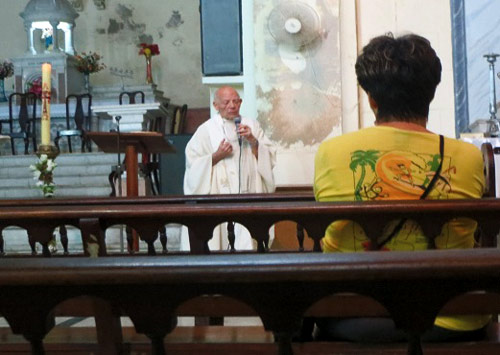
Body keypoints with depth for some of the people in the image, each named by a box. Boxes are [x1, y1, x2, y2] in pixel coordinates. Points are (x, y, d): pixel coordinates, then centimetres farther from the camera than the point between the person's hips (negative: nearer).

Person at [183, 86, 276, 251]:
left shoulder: (252, 126, 14)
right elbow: (193, 164, 1)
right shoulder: (206, 130, 6)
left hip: (248, 193, 2)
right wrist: (217, 156, -10)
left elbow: (270, 157, 9)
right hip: (219, 198, -2)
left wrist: (253, 141, -5)